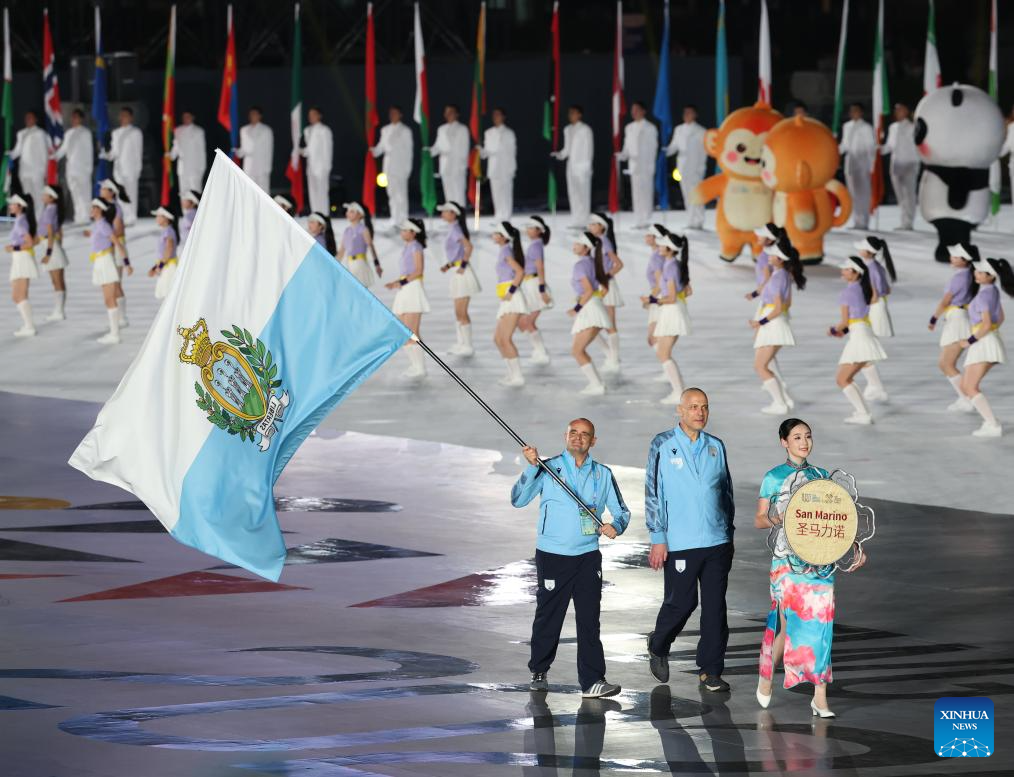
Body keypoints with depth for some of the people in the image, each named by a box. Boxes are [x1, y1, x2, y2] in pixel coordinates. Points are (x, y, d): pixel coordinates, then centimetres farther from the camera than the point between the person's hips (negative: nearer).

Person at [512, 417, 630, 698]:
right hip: (552, 556, -2)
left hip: (588, 556, 2)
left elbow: (621, 511, 13)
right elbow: (518, 499, -9)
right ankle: (538, 672, 24)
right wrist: (531, 467, -21)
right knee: (548, 617, 5)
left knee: (589, 619, -4)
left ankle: (592, 681, -6)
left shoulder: (603, 474, 8)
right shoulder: (548, 469, -1)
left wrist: (615, 526, -10)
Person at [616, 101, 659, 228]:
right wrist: (622, 155, -3)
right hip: (634, 165, 5)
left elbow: (653, 148, -3)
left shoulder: (650, 128, 0)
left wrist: (650, 165, -10)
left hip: (646, 166, -5)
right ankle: (638, 221, 7)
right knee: (636, 194, 4)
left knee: (646, 193, -10)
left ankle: (646, 221, -9)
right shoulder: (629, 128, 16)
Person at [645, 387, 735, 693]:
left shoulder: (715, 447, 10)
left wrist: (729, 535, 17)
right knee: (681, 603, 1)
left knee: (715, 607, 2)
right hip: (680, 544, -4)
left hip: (717, 542, 4)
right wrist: (658, 539, -7)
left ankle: (710, 670, 9)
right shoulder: (663, 446, -1)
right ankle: (658, 648, 29)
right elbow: (653, 493, -3)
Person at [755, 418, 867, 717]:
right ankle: (766, 674, 20)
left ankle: (820, 698, -1)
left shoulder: (821, 476, 11)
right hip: (787, 560, -3)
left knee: (819, 625, -2)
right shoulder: (774, 477, 0)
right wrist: (775, 519, -21)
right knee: (789, 624, -8)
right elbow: (759, 520, 0)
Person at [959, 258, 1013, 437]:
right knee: (964, 386, 13)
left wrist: (970, 341, -13)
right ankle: (990, 422, 5)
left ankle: (993, 426, -21)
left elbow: (986, 324, -23)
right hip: (990, 343, 10)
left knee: (971, 388, -13)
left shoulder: (984, 295, -16)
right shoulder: (993, 291, 14)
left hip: (983, 343, -10)